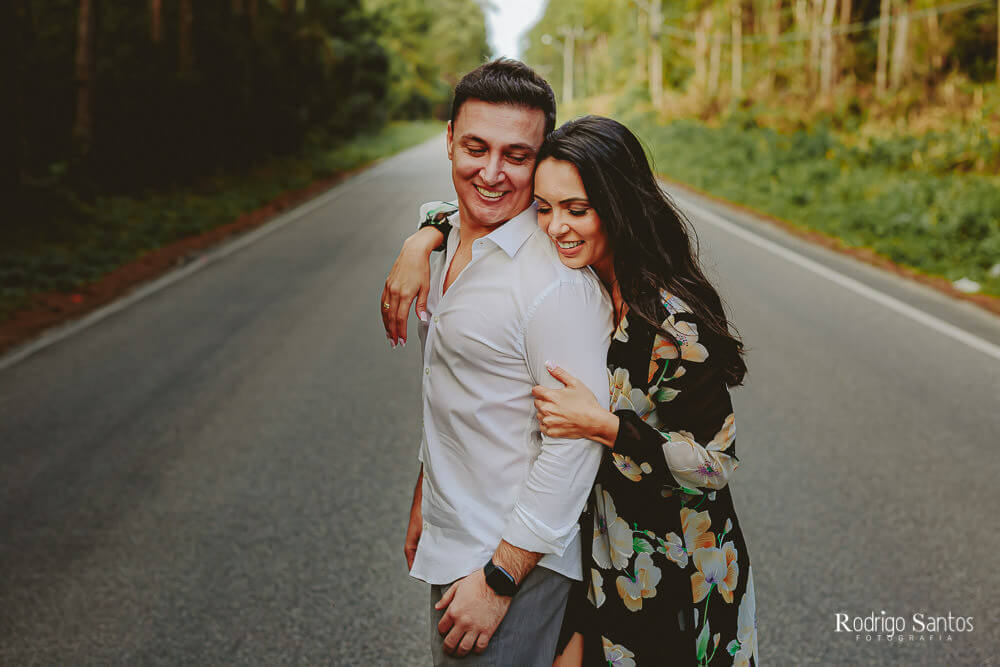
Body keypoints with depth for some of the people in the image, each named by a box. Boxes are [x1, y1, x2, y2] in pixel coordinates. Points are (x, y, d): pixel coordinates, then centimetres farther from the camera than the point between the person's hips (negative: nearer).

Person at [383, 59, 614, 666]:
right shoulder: (449, 249, 5)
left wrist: (499, 580, -21)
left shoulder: (558, 283, -23)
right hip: (450, 546, 8)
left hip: (517, 558, -8)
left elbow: (574, 448, -24)